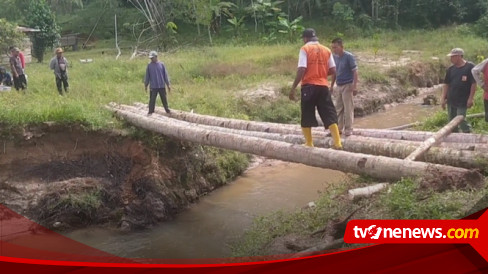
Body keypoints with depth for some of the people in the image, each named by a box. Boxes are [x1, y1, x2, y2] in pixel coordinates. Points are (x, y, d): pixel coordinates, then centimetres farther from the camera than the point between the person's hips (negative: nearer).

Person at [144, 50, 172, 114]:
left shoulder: (161, 64, -1)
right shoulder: (149, 65, -1)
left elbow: (165, 75, 3)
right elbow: (147, 76, 6)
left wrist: (168, 84, 1)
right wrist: (146, 85, 8)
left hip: (162, 86, 1)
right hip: (153, 86, -1)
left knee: (164, 99, 11)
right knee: (152, 100, 0)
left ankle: (167, 109, 25)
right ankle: (150, 111, 10)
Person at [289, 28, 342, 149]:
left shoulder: (305, 49, -2)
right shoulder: (326, 50, 10)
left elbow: (301, 70, -12)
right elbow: (333, 70, 8)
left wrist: (293, 88, -10)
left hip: (309, 86, -3)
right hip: (323, 86, 3)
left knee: (306, 117, 8)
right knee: (330, 115, 4)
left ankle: (309, 144, 11)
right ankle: (337, 143, -3)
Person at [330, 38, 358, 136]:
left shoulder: (349, 56, -13)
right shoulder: (334, 57, 4)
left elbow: (355, 71, -13)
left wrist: (355, 86, -19)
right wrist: (331, 85, 15)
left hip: (347, 85, -6)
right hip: (338, 86, 6)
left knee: (348, 108, -1)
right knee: (338, 108, 11)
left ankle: (348, 129, 7)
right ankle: (339, 128, 19)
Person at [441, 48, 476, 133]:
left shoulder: (470, 67, -9)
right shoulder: (450, 69, 7)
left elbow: (474, 83, -10)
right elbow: (446, 84, 9)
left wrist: (471, 98, -13)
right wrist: (443, 98, 4)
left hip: (463, 101, -6)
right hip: (451, 100, 6)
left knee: (461, 120, -8)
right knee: (452, 121, 11)